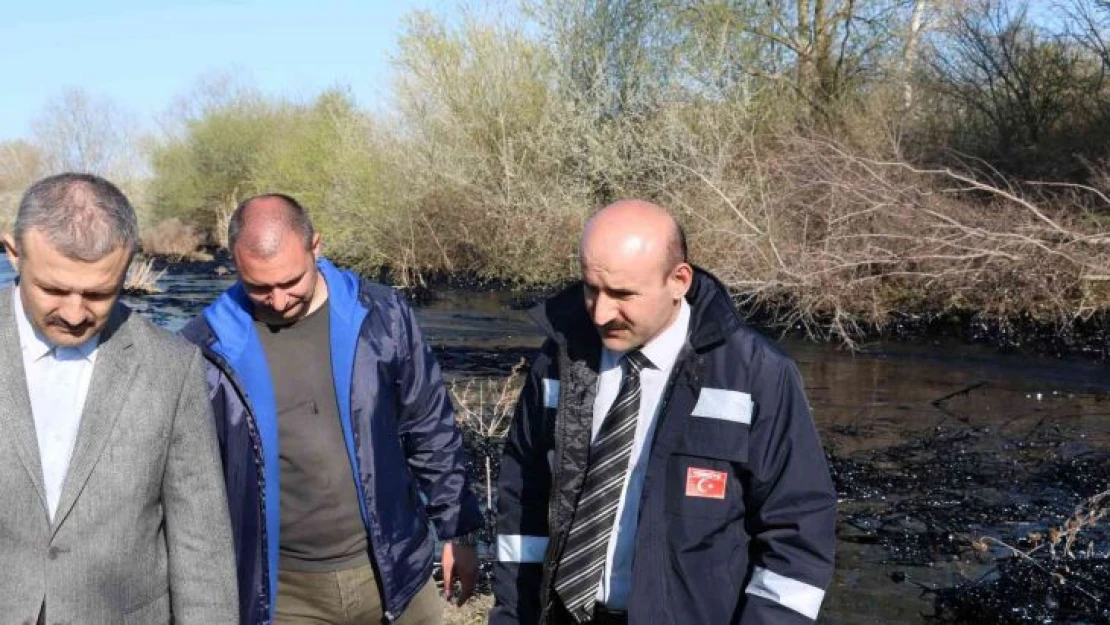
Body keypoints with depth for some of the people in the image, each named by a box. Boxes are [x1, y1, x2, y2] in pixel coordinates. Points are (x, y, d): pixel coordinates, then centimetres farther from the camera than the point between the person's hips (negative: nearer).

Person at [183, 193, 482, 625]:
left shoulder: (380, 316, -6)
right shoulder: (207, 348, -9)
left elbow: (431, 433, 4)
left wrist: (457, 531, 7)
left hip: (392, 572, 1)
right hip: (282, 590, -1)